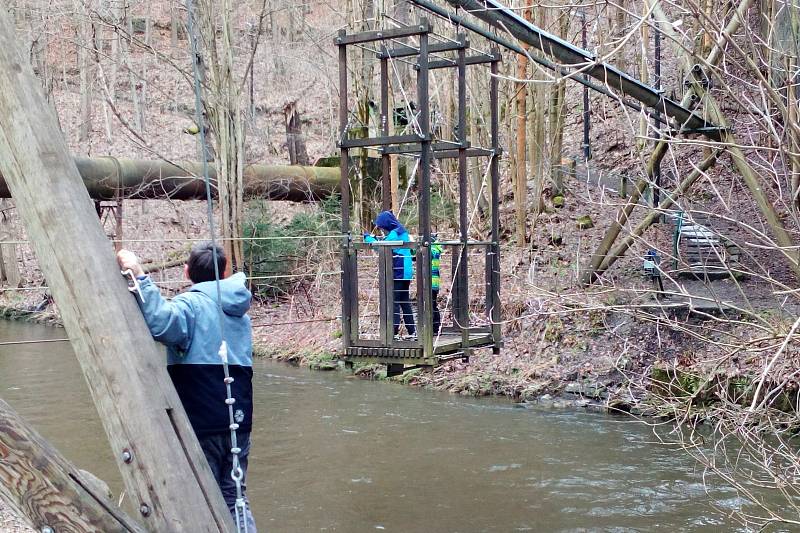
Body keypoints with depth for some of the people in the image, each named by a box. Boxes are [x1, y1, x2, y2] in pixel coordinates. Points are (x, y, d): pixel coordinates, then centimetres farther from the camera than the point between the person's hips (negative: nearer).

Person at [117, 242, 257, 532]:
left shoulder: (191, 304, -10)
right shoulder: (239, 311, 14)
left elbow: (162, 323, -33)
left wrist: (140, 277, -33)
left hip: (202, 424, -6)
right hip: (239, 422, 7)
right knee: (234, 497, 14)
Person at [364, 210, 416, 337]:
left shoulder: (394, 234, -15)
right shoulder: (402, 232, 14)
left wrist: (368, 238, -7)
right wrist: (376, 239, 12)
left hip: (398, 273, -9)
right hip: (407, 273, 9)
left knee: (394, 303, -7)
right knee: (405, 302, 14)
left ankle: (394, 331, -9)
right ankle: (412, 331, 17)